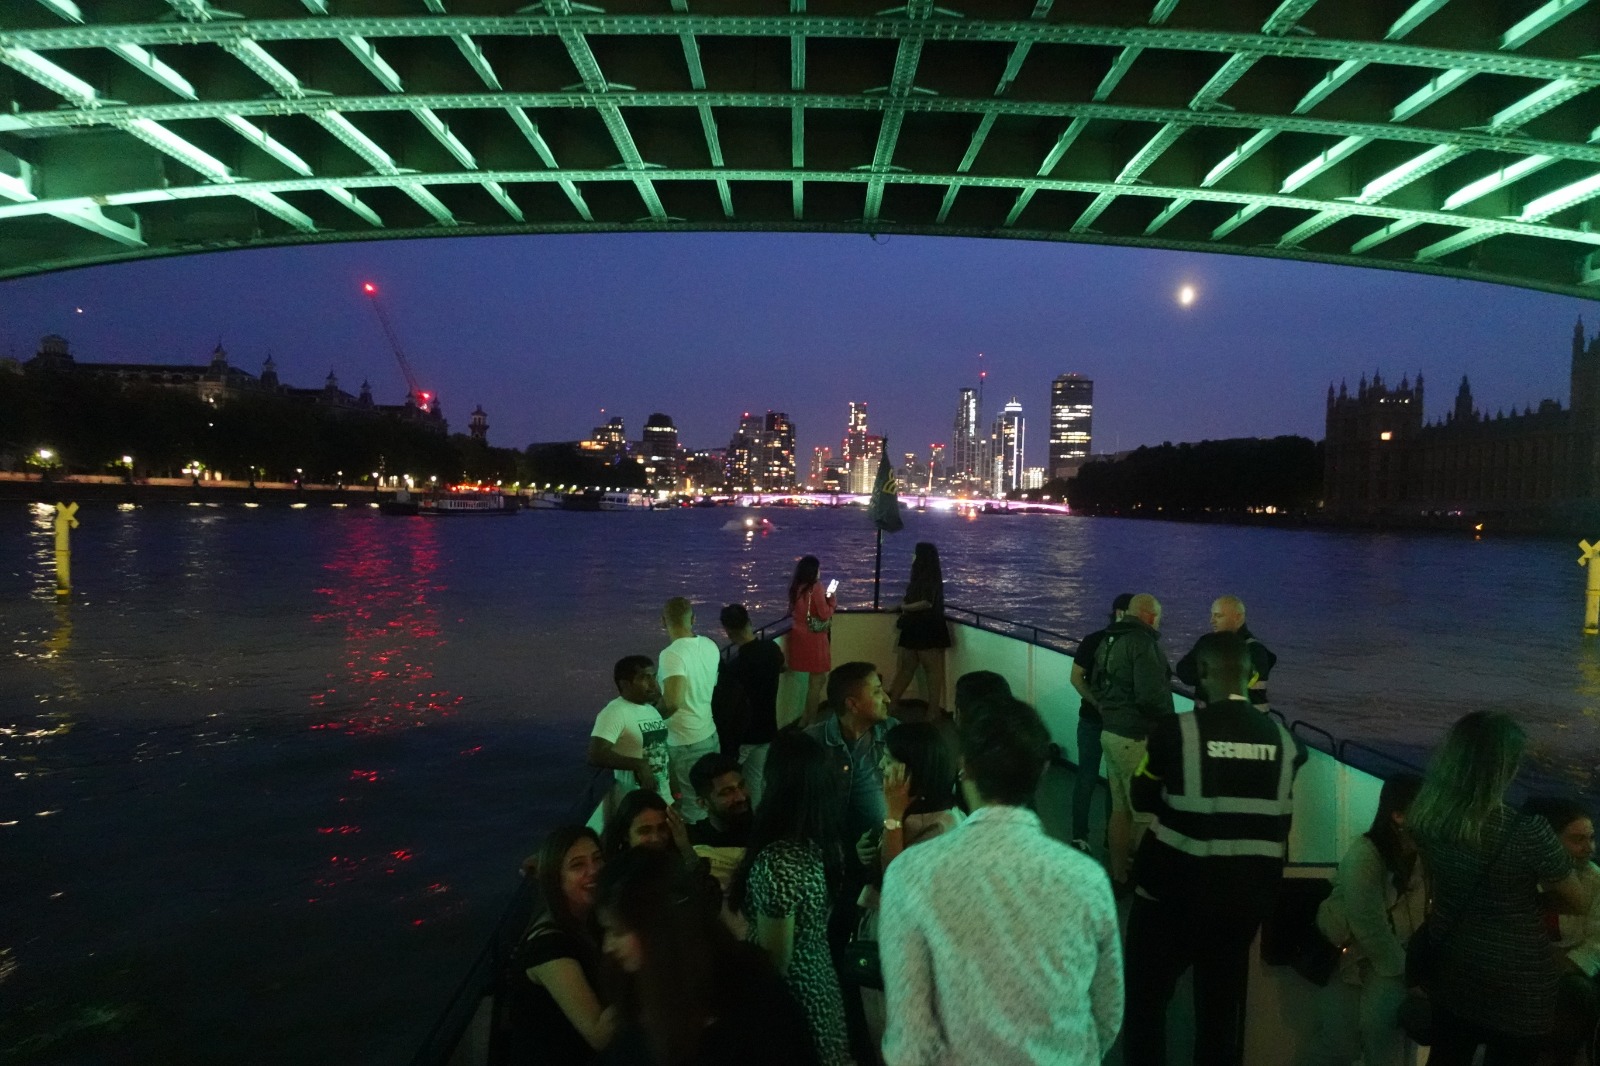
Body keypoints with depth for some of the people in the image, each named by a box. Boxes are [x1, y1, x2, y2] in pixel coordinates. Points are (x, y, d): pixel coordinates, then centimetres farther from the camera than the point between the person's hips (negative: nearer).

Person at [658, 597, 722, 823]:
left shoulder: (672, 654, -23)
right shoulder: (710, 646, -1)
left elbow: (672, 702, -33)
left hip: (685, 742, -7)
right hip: (709, 733, 7)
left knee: (693, 808, 6)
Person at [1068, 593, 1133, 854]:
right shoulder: (1094, 641, -7)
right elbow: (1076, 677, -5)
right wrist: (1098, 703, -17)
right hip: (1094, 721, -3)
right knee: (1088, 776, 1)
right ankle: (1079, 836, 8)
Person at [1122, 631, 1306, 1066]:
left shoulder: (1175, 731, -17)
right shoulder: (1283, 738, -4)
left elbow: (1143, 799, -1)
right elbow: (1281, 826, 6)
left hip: (1172, 890, -4)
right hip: (1247, 895, 4)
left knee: (1146, 997, 14)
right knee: (1222, 1005, 19)